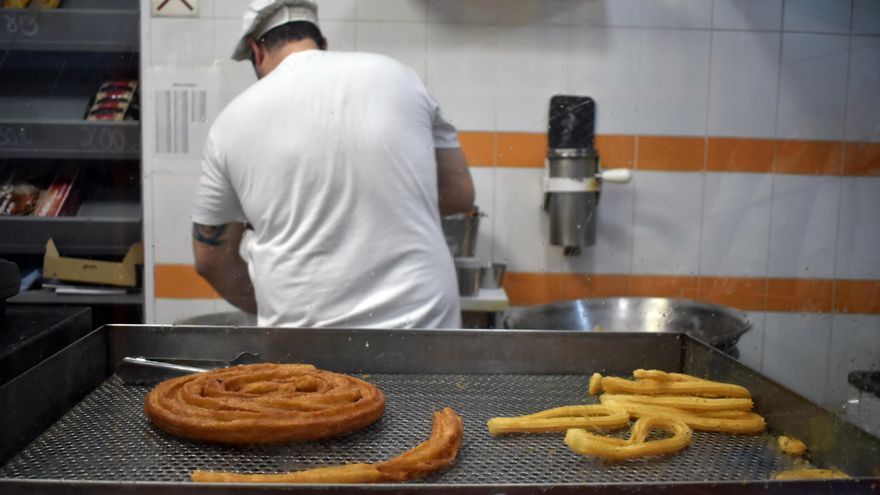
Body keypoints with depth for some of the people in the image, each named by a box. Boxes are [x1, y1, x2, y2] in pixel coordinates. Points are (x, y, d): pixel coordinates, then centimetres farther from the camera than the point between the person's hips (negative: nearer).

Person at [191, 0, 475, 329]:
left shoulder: (234, 121, 1)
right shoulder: (395, 77, 2)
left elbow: (211, 258, 9)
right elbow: (459, 194, 8)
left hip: (304, 332, 0)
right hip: (420, 318, 1)